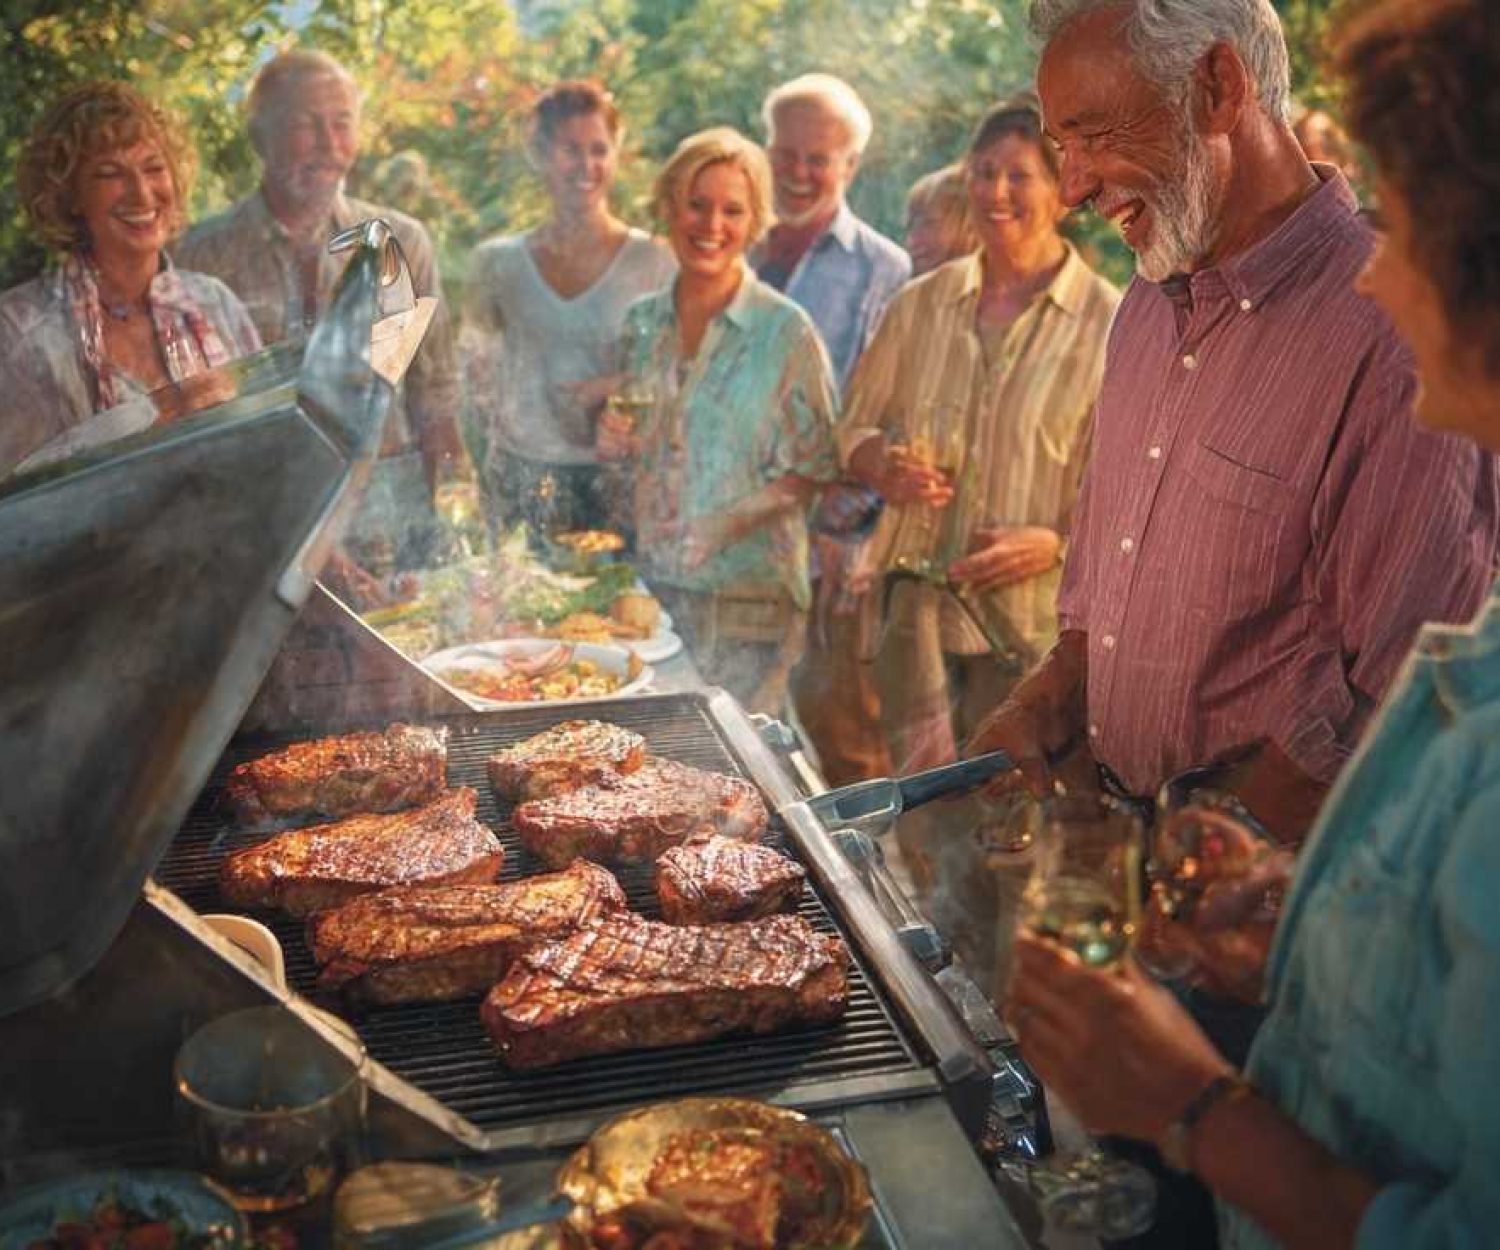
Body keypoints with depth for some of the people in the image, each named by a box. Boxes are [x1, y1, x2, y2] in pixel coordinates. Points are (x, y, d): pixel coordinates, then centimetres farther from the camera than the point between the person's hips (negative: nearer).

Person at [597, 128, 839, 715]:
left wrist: (721, 525, -20)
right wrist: (617, 442, -4)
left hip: (747, 593, -4)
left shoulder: (786, 331, -6)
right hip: (650, 583, 4)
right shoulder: (641, 323, 7)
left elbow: (809, 471, -6)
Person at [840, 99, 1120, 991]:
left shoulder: (1109, 324, -5)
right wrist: (886, 467, -7)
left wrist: (1057, 542, -21)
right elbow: (860, 425, 15)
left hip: (1032, 611, -3)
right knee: (926, 816, 5)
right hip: (918, 592, 3)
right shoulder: (923, 305, 8)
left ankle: (1000, 1005, 24)